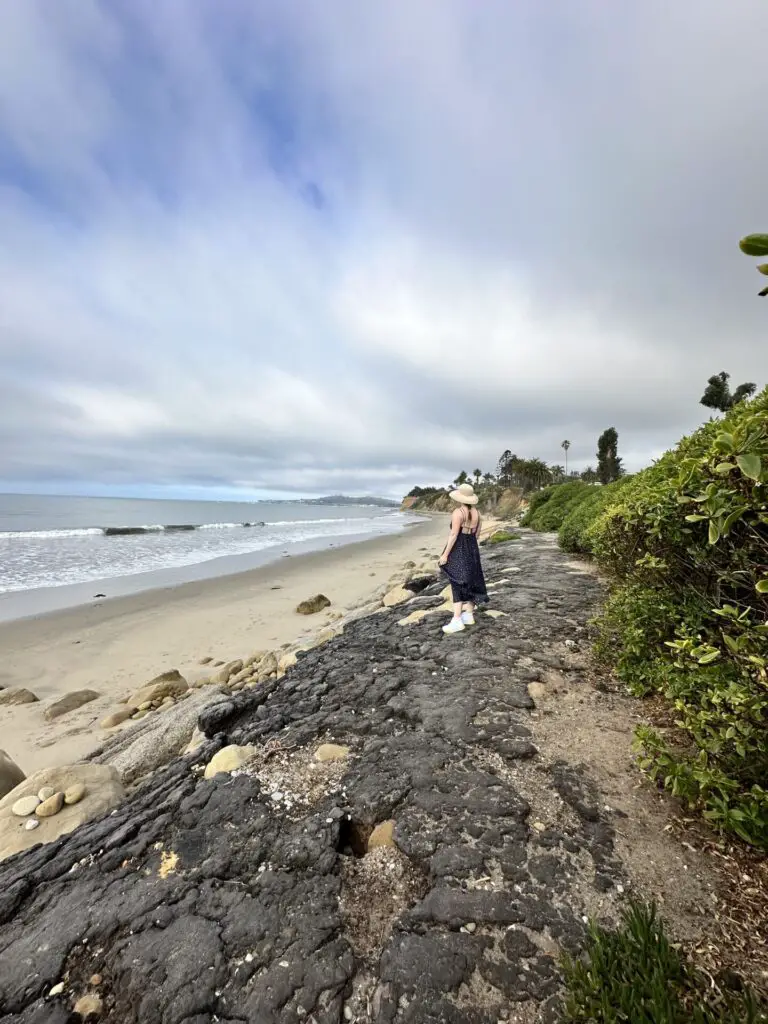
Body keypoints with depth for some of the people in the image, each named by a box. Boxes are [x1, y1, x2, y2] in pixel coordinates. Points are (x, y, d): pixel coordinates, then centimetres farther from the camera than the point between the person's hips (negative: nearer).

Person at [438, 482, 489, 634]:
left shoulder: (458, 512, -17)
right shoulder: (476, 512, 6)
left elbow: (454, 535, -20)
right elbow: (476, 534, 11)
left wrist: (445, 554, -15)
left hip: (458, 550, -8)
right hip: (472, 550, 8)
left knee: (457, 584, -5)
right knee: (470, 582, 14)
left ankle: (457, 621, -6)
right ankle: (469, 615, 23)